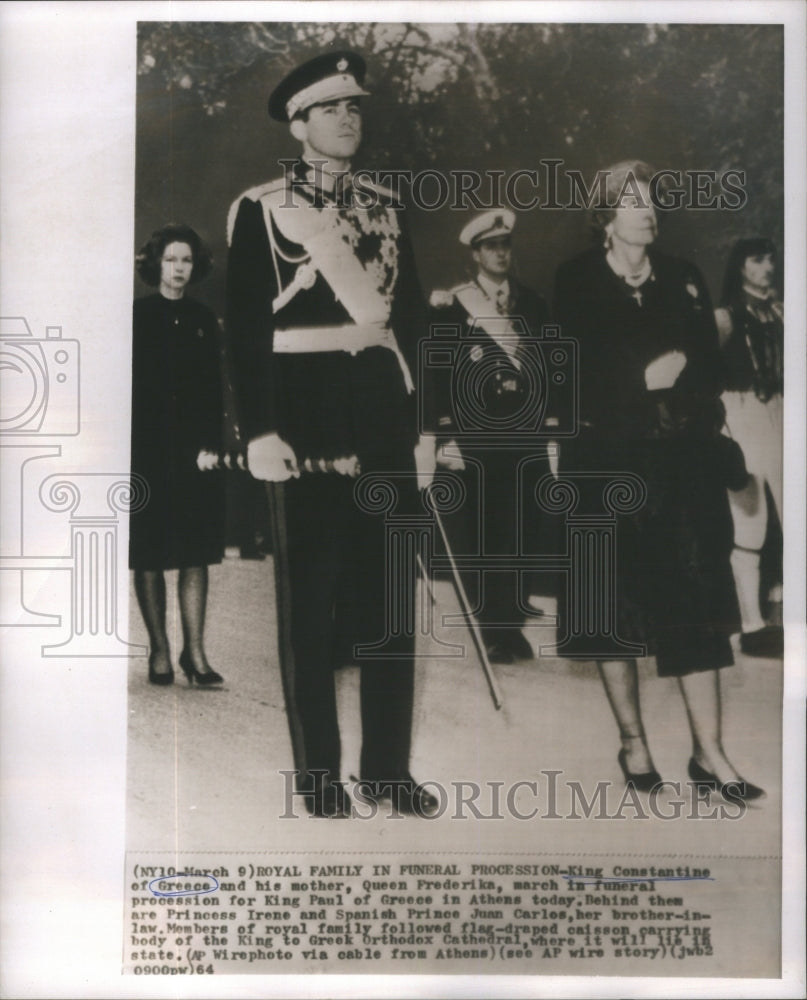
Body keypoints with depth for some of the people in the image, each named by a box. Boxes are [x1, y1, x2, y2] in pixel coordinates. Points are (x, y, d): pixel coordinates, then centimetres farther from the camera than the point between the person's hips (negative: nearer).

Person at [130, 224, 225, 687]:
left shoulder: (203, 319, 11)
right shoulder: (138, 315, 4)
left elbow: (214, 389, 7)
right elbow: (128, 386, -1)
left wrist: (211, 444, -4)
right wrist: (130, 446, -9)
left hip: (195, 452, 2)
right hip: (147, 450, -2)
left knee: (196, 554, 0)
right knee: (149, 557, 1)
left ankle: (195, 651, 5)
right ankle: (159, 650, 10)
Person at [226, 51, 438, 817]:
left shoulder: (385, 209, 14)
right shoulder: (258, 209, 0)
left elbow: (413, 318, 13)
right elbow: (245, 328, -6)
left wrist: (425, 420, 8)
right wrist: (260, 430, -14)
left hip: (385, 424, 5)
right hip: (307, 425, -4)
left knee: (391, 597, 8)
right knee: (310, 605, 4)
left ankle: (389, 768, 21)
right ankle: (319, 775, 17)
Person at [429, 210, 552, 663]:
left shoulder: (532, 303, 12)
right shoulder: (452, 306, 1)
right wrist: (447, 433, -9)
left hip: (523, 434, 3)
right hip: (474, 432, -3)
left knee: (521, 531, 3)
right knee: (478, 532, 0)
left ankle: (513, 621, 14)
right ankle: (491, 627, 10)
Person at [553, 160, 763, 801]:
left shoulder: (684, 280, 14)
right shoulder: (578, 283, 5)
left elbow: (710, 369, 9)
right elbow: (577, 372, -4)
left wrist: (676, 378, -9)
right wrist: (643, 377, -10)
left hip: (681, 465, 2)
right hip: (609, 465, -2)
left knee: (696, 605, -2)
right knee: (616, 606, 3)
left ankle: (709, 752, 6)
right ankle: (633, 741, 18)